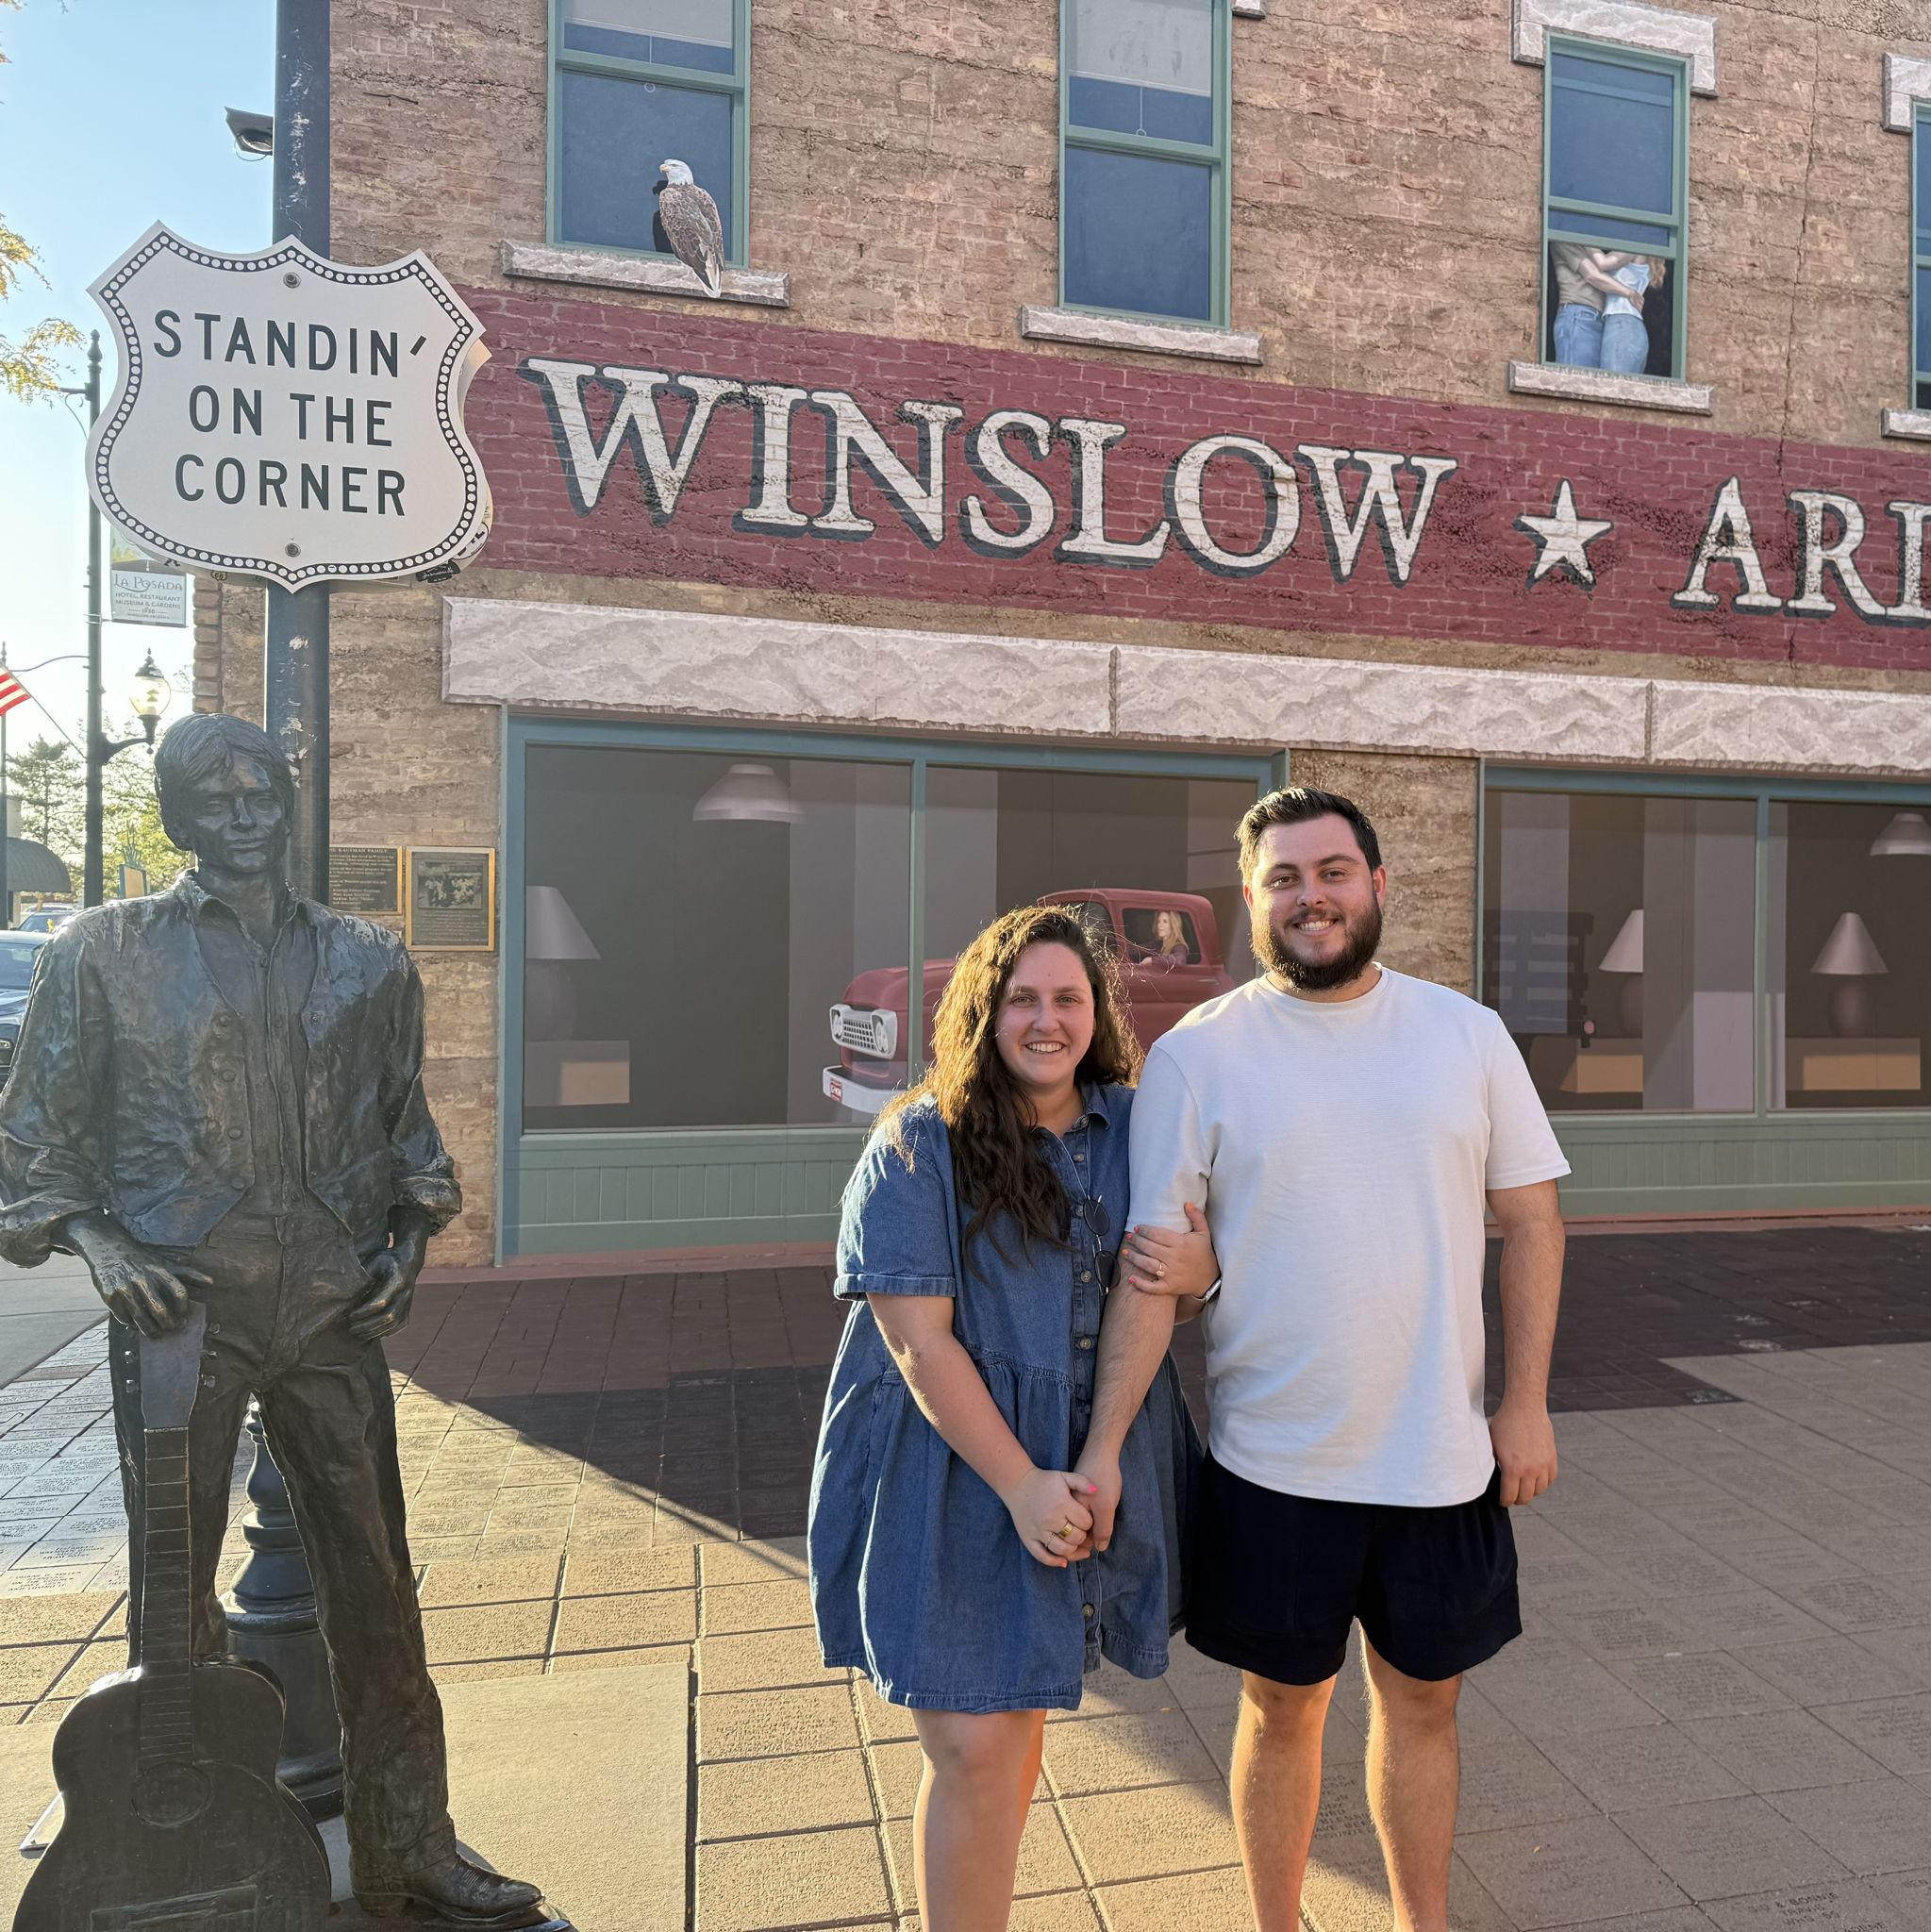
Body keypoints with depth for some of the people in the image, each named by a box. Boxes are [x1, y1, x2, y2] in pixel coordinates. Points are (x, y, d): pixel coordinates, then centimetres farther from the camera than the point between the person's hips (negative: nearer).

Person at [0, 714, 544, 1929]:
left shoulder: (368, 963, 9)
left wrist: (412, 1228, 5)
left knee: (377, 1585, 7)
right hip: (179, 1307, -2)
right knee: (177, 1592, 9)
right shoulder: (107, 951, 2)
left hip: (334, 1314, 2)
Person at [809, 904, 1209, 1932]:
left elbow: (1185, 1257, 12)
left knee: (1019, 1710, 20)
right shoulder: (918, 1146, -12)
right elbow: (917, 1339, -16)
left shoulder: (1131, 1126, 2)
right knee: (974, 1747, -3)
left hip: (1094, 1465, 5)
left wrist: (1197, 1261, -13)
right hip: (955, 1475, -5)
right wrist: (1022, 1485, -19)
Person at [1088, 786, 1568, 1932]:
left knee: (1422, 1702, 21)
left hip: (1442, 1454, 2)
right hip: (1273, 1463, -2)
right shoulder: (1197, 1054, -10)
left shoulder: (1468, 1035, -1)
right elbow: (1155, 1267, -11)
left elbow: (1532, 1218, 4)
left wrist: (1527, 1402, 0)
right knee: (1283, 1709, 17)